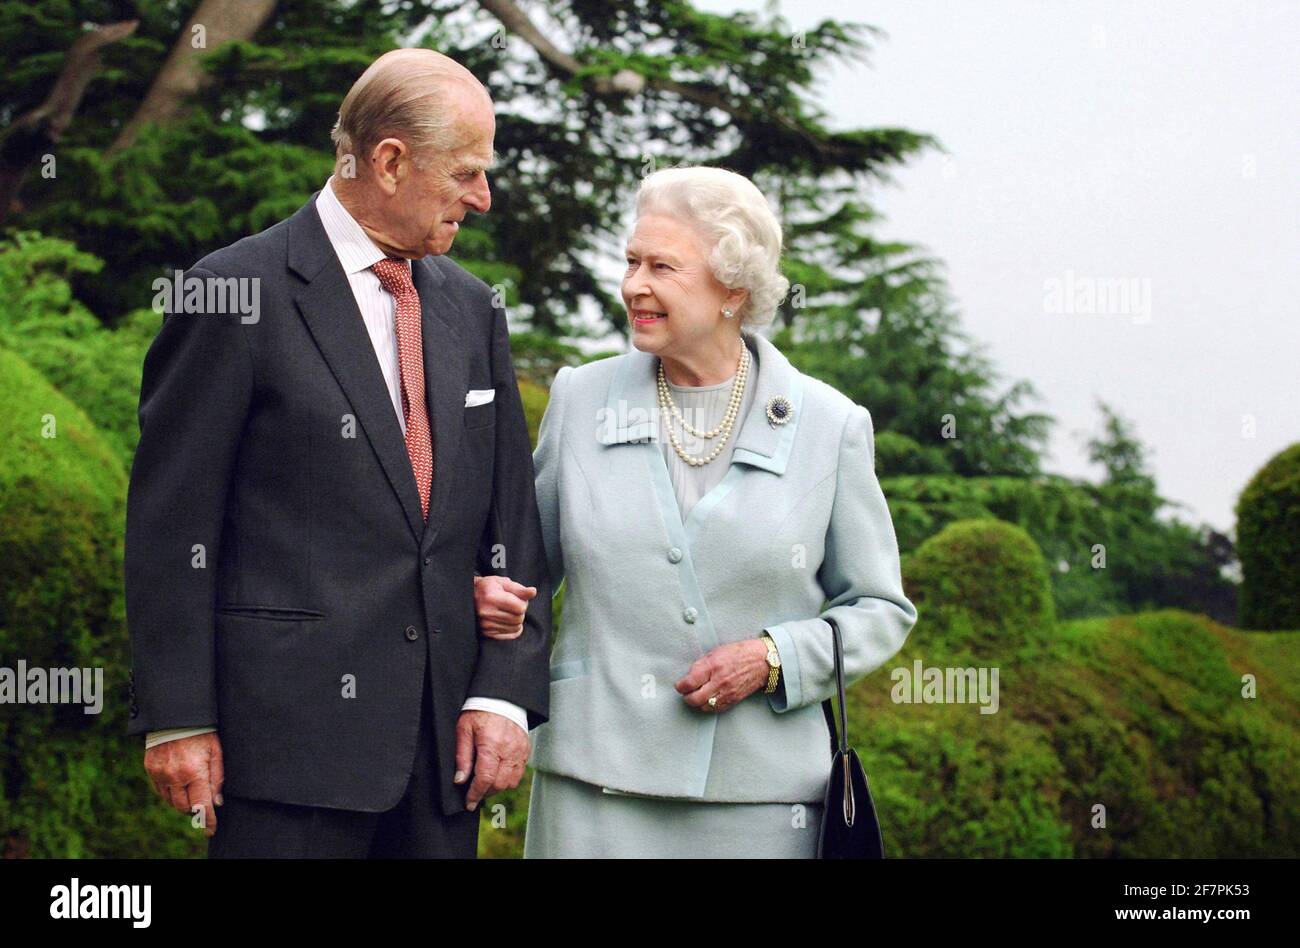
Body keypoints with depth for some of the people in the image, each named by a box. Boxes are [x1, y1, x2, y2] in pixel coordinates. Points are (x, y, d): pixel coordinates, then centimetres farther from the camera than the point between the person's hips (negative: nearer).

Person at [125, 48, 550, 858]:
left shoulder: (472, 308, 13)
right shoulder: (237, 292, -6)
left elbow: (511, 518, 13)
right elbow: (169, 524, -6)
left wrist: (506, 693, 2)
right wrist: (177, 720, -9)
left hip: (447, 732, 6)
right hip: (293, 728, -5)